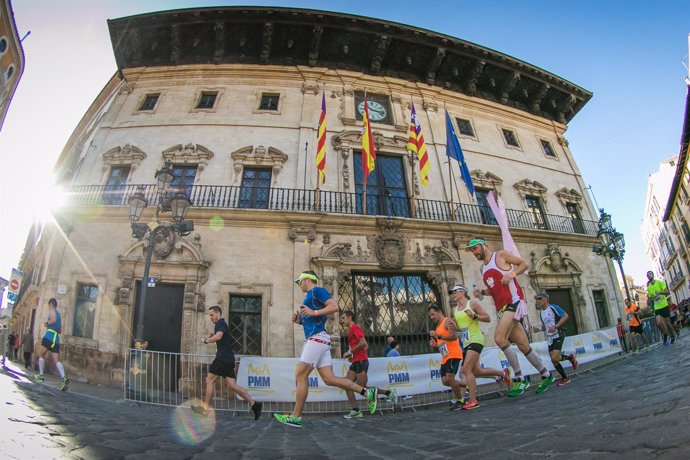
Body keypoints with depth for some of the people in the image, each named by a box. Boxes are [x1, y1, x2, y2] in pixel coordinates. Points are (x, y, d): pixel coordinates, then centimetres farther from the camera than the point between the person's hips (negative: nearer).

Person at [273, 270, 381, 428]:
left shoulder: (317, 290, -2)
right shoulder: (309, 297, 26)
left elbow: (334, 306, -15)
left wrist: (314, 312, -20)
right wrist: (299, 320, 13)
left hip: (317, 338, -10)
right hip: (316, 340, 10)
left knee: (300, 376, -5)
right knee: (329, 379, 3)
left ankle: (295, 417, 4)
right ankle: (368, 392, 5)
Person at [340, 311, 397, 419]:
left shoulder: (355, 328, -10)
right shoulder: (351, 330, 19)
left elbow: (363, 343, -24)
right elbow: (366, 346, 24)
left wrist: (349, 352, -16)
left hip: (361, 361, -10)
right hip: (355, 362, 10)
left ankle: (388, 392, 6)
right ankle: (355, 411, 4)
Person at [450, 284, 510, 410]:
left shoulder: (472, 303, -4)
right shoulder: (455, 310, 14)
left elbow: (488, 318, -4)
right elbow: (457, 328, 21)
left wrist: (474, 316, -19)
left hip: (476, 340, -8)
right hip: (466, 343, 8)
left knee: (466, 369, -17)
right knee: (477, 371, 12)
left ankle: (473, 401, -10)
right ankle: (502, 373, 33)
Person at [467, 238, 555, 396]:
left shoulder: (501, 254, -1)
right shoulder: (483, 268, 19)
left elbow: (524, 264, 2)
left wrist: (512, 274, -15)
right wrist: (482, 292, 7)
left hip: (514, 302, -8)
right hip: (501, 308, 8)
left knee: (499, 338, -21)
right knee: (524, 346, 9)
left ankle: (519, 378, -10)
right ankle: (546, 375, 25)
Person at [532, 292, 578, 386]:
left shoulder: (553, 307, -9)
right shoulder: (541, 313, 12)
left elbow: (566, 316, -14)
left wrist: (555, 326, -22)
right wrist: (539, 329, 3)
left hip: (558, 335, -7)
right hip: (550, 338, 7)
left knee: (554, 358, -18)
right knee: (553, 360, 3)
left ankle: (570, 358, 10)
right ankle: (565, 378, 20)